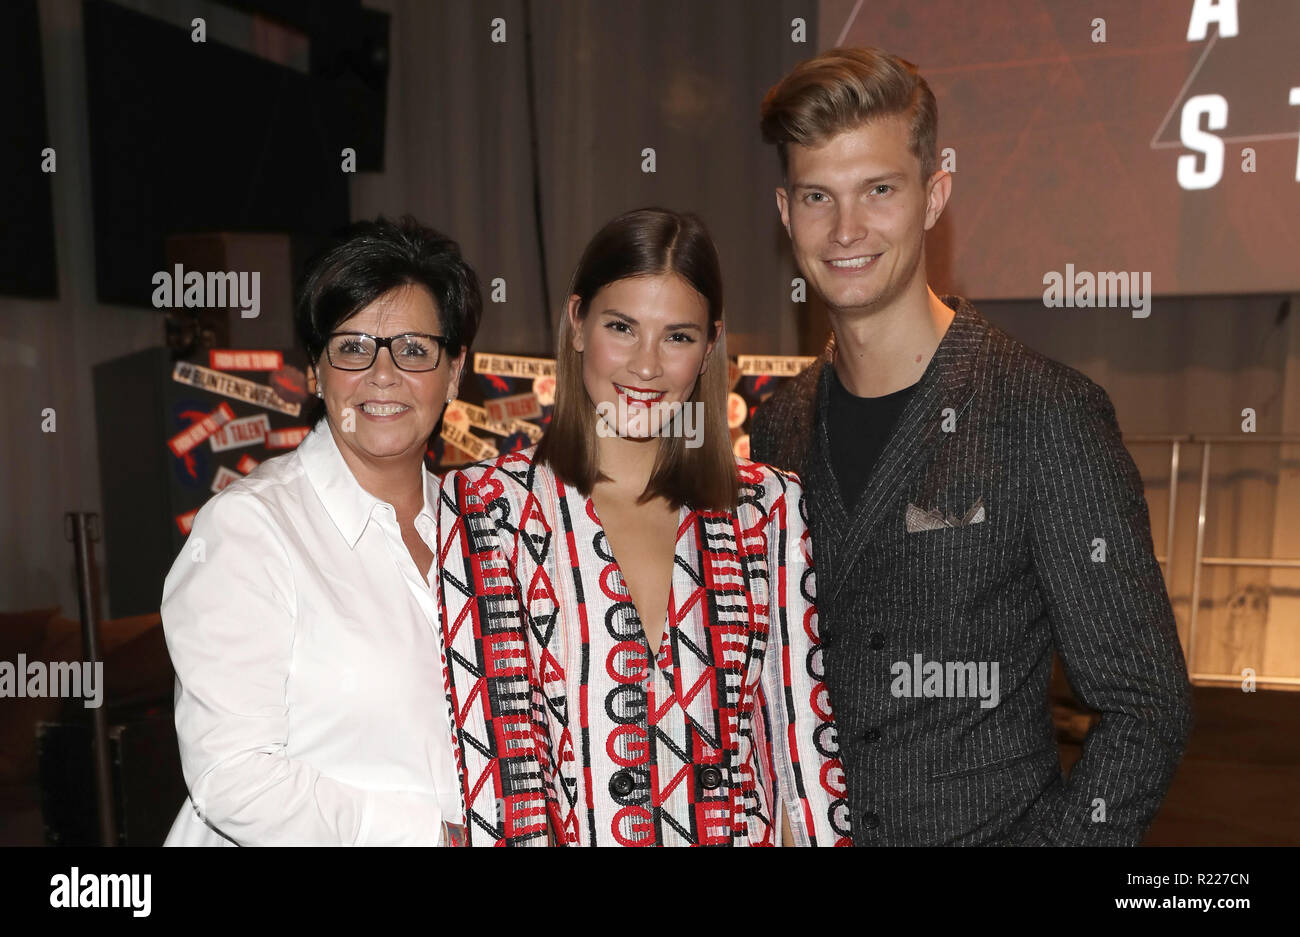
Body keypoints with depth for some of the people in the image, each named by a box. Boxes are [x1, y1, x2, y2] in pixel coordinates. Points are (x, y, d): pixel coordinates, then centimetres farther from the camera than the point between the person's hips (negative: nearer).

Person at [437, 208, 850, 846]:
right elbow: (497, 748, -12)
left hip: (743, 830, 2)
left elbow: (808, 739, 0)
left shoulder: (772, 511, -1)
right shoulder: (484, 508, -8)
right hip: (577, 831, -1)